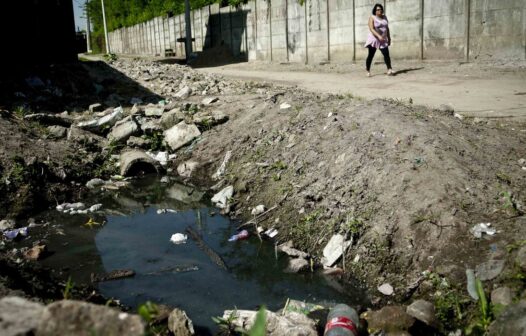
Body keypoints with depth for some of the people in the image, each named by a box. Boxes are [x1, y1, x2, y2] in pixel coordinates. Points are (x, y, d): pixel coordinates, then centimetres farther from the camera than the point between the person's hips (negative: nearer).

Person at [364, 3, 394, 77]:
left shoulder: (384, 17, 10)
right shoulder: (372, 18, -7)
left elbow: (387, 28, 17)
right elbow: (371, 29, -19)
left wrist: (389, 38, 13)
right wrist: (378, 36, -30)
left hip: (383, 40, 4)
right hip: (374, 39, -4)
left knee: (386, 54, -10)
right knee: (370, 55, 0)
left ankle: (389, 70, -15)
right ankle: (368, 71, 9)